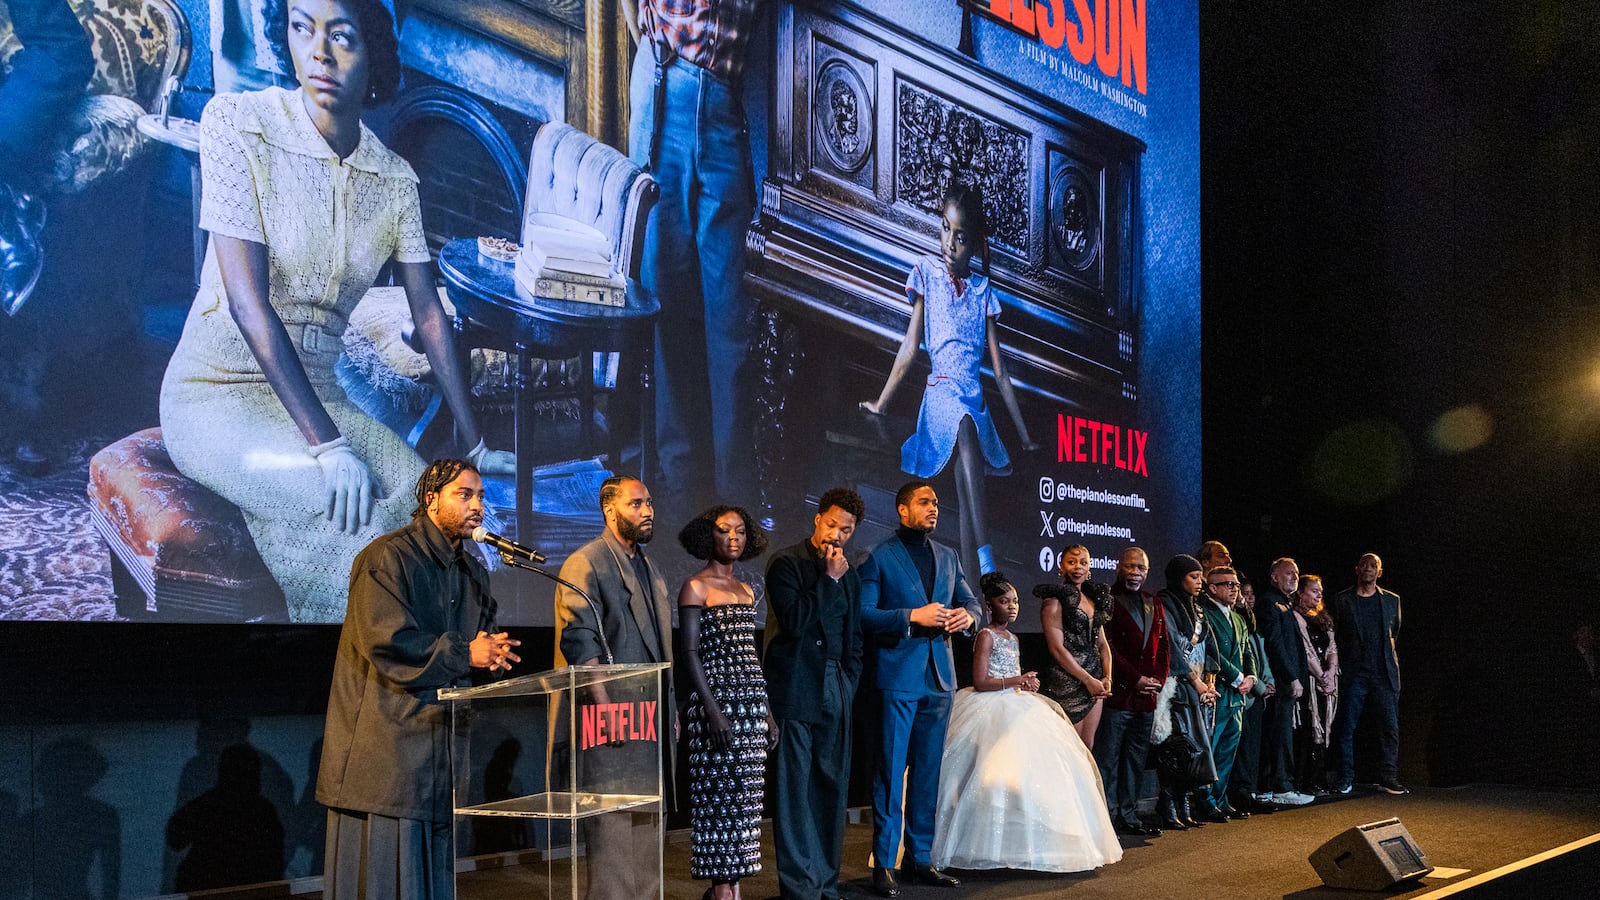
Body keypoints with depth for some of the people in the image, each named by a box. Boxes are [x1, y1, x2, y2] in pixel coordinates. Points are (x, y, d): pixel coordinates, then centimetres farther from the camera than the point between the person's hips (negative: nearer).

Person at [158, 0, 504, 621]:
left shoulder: (394, 179, 1)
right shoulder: (237, 122, -14)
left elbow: (429, 314, 7)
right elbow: (247, 300, -21)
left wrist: (473, 444, 6)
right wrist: (327, 445, -28)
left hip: (318, 396, 5)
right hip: (217, 396, -5)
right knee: (358, 508, -30)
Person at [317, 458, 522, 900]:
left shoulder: (473, 571, 15)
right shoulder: (387, 557, -11)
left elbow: (483, 637, 19)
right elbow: (386, 640, -21)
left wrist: (490, 650, -6)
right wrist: (464, 653, -17)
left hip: (439, 738, 8)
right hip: (386, 743, -8)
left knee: (434, 864, 10)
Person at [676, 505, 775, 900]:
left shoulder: (745, 590, 16)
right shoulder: (696, 587, -4)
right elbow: (690, 654, -10)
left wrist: (767, 713, 14)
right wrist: (712, 710, -18)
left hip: (751, 705, 7)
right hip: (718, 703, -7)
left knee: (745, 799, 6)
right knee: (720, 798, -6)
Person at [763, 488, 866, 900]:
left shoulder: (851, 572, 14)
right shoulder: (786, 563, -4)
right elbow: (793, 620, -16)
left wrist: (849, 682, 13)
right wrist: (829, 579, -13)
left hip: (836, 693, 6)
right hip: (796, 692, -5)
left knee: (833, 788, 6)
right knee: (795, 789, -3)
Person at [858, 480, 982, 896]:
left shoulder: (948, 557, 14)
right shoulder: (880, 557, -4)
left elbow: (971, 602, 17)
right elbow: (863, 614, -12)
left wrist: (967, 615, -7)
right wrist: (912, 616, -21)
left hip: (939, 675, 6)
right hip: (898, 674, -6)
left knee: (928, 772, 11)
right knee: (890, 771, -3)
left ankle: (920, 859, 19)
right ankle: (883, 863, 4)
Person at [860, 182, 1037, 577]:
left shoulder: (982, 290, 14)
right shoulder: (926, 271, 9)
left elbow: (1000, 370, 14)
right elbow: (909, 348, 11)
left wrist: (1025, 437, 13)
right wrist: (879, 405, 9)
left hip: (976, 399, 4)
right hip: (941, 390, -4)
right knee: (964, 429, -36)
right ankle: (984, 555, -48)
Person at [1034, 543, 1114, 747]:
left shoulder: (1094, 599, 16)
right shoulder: (1054, 600, -6)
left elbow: (1102, 644, 16)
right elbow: (1056, 647, -12)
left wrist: (1107, 678, 1)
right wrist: (1088, 679, -11)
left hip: (1095, 682, 7)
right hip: (1066, 682, -7)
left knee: (1087, 747, 7)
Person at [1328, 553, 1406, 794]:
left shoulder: (1392, 600, 10)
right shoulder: (1342, 600, 5)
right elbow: (1336, 637, 10)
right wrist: (1342, 664, 7)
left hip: (1384, 673, 2)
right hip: (1353, 674, -2)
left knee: (1390, 727, 1)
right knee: (1346, 727, -2)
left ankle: (1388, 778, 9)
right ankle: (1344, 779, 6)